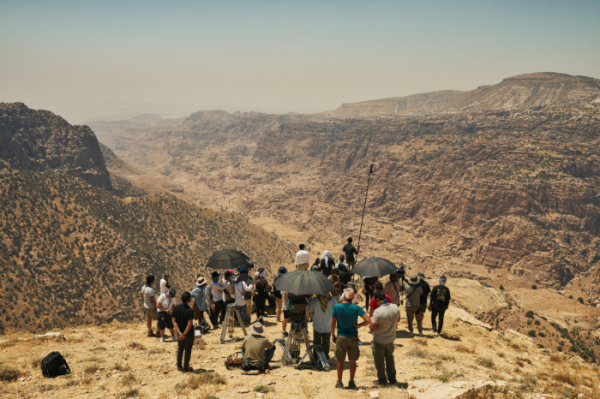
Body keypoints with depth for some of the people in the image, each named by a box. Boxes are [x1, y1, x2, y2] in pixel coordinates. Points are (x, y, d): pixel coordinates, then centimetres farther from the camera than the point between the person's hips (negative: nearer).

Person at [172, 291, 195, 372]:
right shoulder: (190, 310, -24)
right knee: (188, 350, 11)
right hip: (189, 333, -5)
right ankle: (186, 368, 21)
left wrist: (179, 332, -8)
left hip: (180, 333, 5)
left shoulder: (176, 308, -8)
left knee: (180, 348, 21)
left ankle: (179, 366, 31)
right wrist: (184, 334, -16)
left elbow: (174, 321, -6)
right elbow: (189, 324, -26)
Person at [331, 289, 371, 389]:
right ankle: (351, 382, 22)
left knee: (340, 361, 13)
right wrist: (359, 325, -2)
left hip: (341, 338, 0)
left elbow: (333, 323, -5)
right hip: (353, 338, 0)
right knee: (352, 361, 14)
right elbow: (368, 320, -17)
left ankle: (339, 382, 21)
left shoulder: (337, 307, -12)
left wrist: (333, 335, 8)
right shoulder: (356, 308, -11)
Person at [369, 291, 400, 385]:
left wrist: (370, 324, -5)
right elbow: (398, 319, 9)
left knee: (379, 361, 13)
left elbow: (372, 328, -25)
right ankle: (392, 378, 33)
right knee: (390, 358, 24)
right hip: (391, 339, 5)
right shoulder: (395, 308, -11)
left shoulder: (378, 311, -29)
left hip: (379, 341, -5)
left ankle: (382, 380, 25)